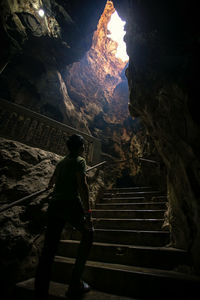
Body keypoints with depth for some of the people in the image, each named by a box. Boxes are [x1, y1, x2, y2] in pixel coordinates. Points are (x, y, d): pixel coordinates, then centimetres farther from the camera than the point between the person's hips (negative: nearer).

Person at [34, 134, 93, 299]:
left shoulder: (62, 162, 17)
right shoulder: (79, 160, -3)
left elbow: (51, 183, 27)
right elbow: (82, 185, -16)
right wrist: (88, 213, -18)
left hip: (54, 205, 7)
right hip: (71, 204, -6)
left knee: (48, 251, 9)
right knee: (88, 234, 16)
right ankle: (75, 286, 17)